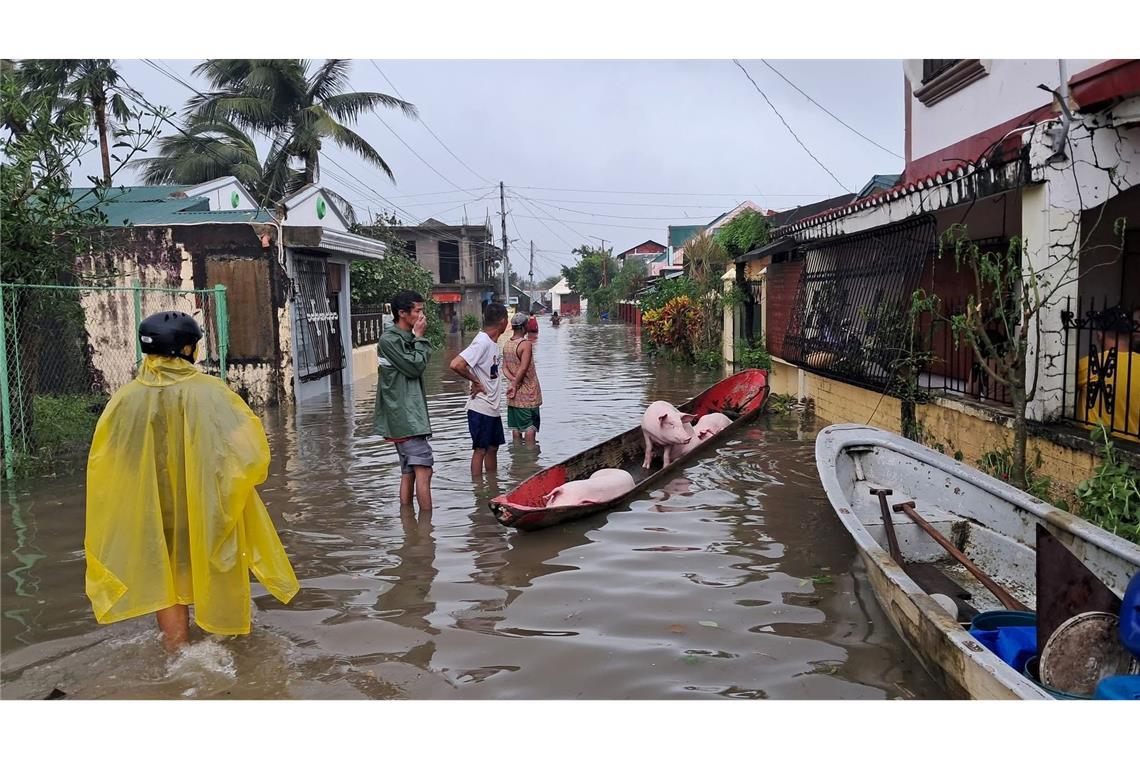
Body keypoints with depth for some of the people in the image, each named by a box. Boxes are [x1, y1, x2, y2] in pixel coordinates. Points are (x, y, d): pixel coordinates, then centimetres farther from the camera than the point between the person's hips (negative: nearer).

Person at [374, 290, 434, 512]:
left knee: (408, 472, 12)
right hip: (404, 416, -10)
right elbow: (415, 366, -14)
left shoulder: (406, 339, 18)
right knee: (424, 469, -13)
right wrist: (420, 337, -7)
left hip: (409, 415, 10)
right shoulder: (389, 339, -11)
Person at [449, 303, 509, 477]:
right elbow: (455, 365, -29)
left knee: (493, 447, 17)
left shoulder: (493, 343, 10)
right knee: (480, 450, 0)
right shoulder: (482, 343, -19)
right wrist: (475, 381, -18)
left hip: (492, 408, 9)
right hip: (480, 408, -9)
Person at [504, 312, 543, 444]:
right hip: (528, 393, -7)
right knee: (531, 426, 0)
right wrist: (515, 385, -12)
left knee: (516, 427, 11)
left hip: (515, 394, 7)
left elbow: (504, 368, 2)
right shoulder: (526, 344, -16)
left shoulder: (507, 345, 6)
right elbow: (523, 368, -21)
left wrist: (513, 381, -9)